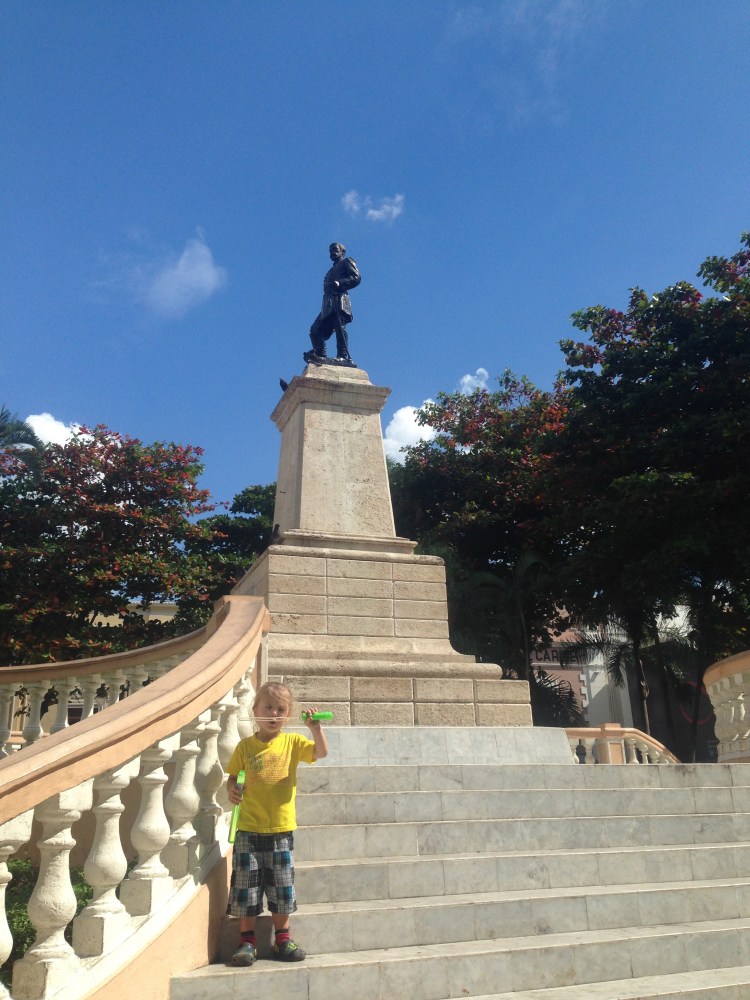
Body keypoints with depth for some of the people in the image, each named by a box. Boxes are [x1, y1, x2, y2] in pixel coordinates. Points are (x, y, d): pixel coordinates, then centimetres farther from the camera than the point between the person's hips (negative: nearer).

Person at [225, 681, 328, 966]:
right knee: (246, 885, 5)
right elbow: (232, 774, 7)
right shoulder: (246, 746, 0)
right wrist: (231, 789, -14)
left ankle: (282, 939, 26)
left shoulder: (293, 742, -1)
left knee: (282, 886, 10)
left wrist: (315, 727, -26)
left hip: (282, 828, 0)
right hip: (249, 828, 0)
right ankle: (247, 941, 21)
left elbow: (321, 752, -12)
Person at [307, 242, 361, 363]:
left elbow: (356, 278, -3)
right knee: (315, 330, -3)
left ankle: (344, 356, -29)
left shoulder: (346, 262, 13)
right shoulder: (332, 270, 36)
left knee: (339, 327, -22)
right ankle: (320, 355, -9)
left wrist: (339, 283, -15)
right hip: (328, 305, 8)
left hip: (339, 299, -8)